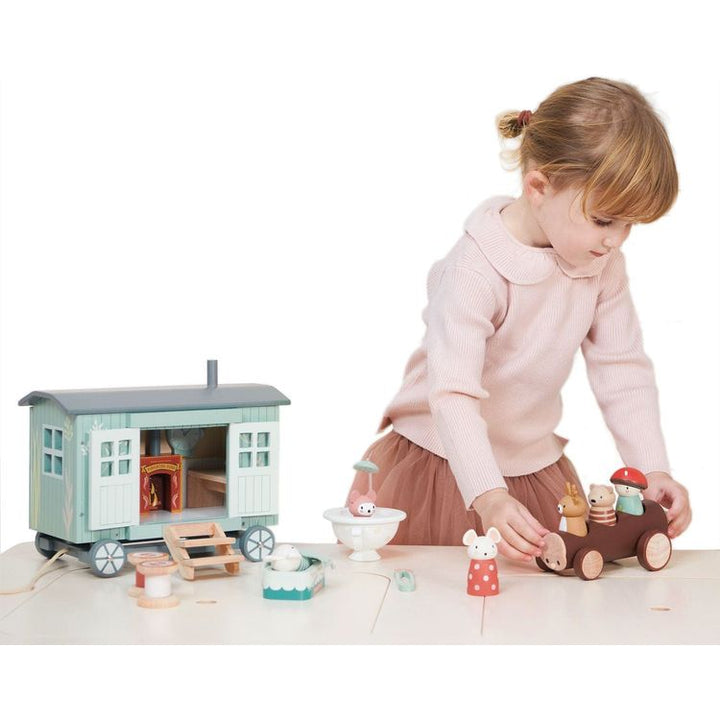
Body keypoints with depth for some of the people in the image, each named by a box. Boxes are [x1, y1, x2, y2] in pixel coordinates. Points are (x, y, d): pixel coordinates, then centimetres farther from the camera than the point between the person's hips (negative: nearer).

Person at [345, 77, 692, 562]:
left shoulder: (603, 265, -6)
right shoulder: (474, 271, -27)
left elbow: (623, 371, -1)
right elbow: (454, 397, -34)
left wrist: (653, 470, -11)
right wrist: (488, 497, -45)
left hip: (535, 465, 6)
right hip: (446, 465, -5)